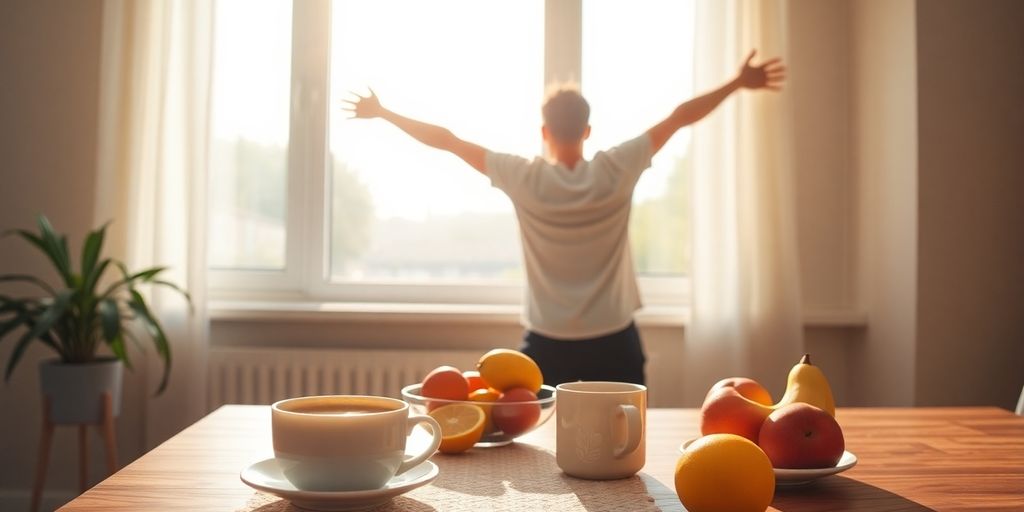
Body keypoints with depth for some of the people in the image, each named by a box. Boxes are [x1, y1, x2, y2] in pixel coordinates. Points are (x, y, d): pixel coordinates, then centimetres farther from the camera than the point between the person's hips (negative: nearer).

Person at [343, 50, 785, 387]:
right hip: (613, 344, 0)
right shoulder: (616, 171, -9)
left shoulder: (524, 179, -10)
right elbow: (679, 118, 0)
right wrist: (739, 84, 11)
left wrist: (382, 113, 6)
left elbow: (448, 141, -4)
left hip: (547, 346, 0)